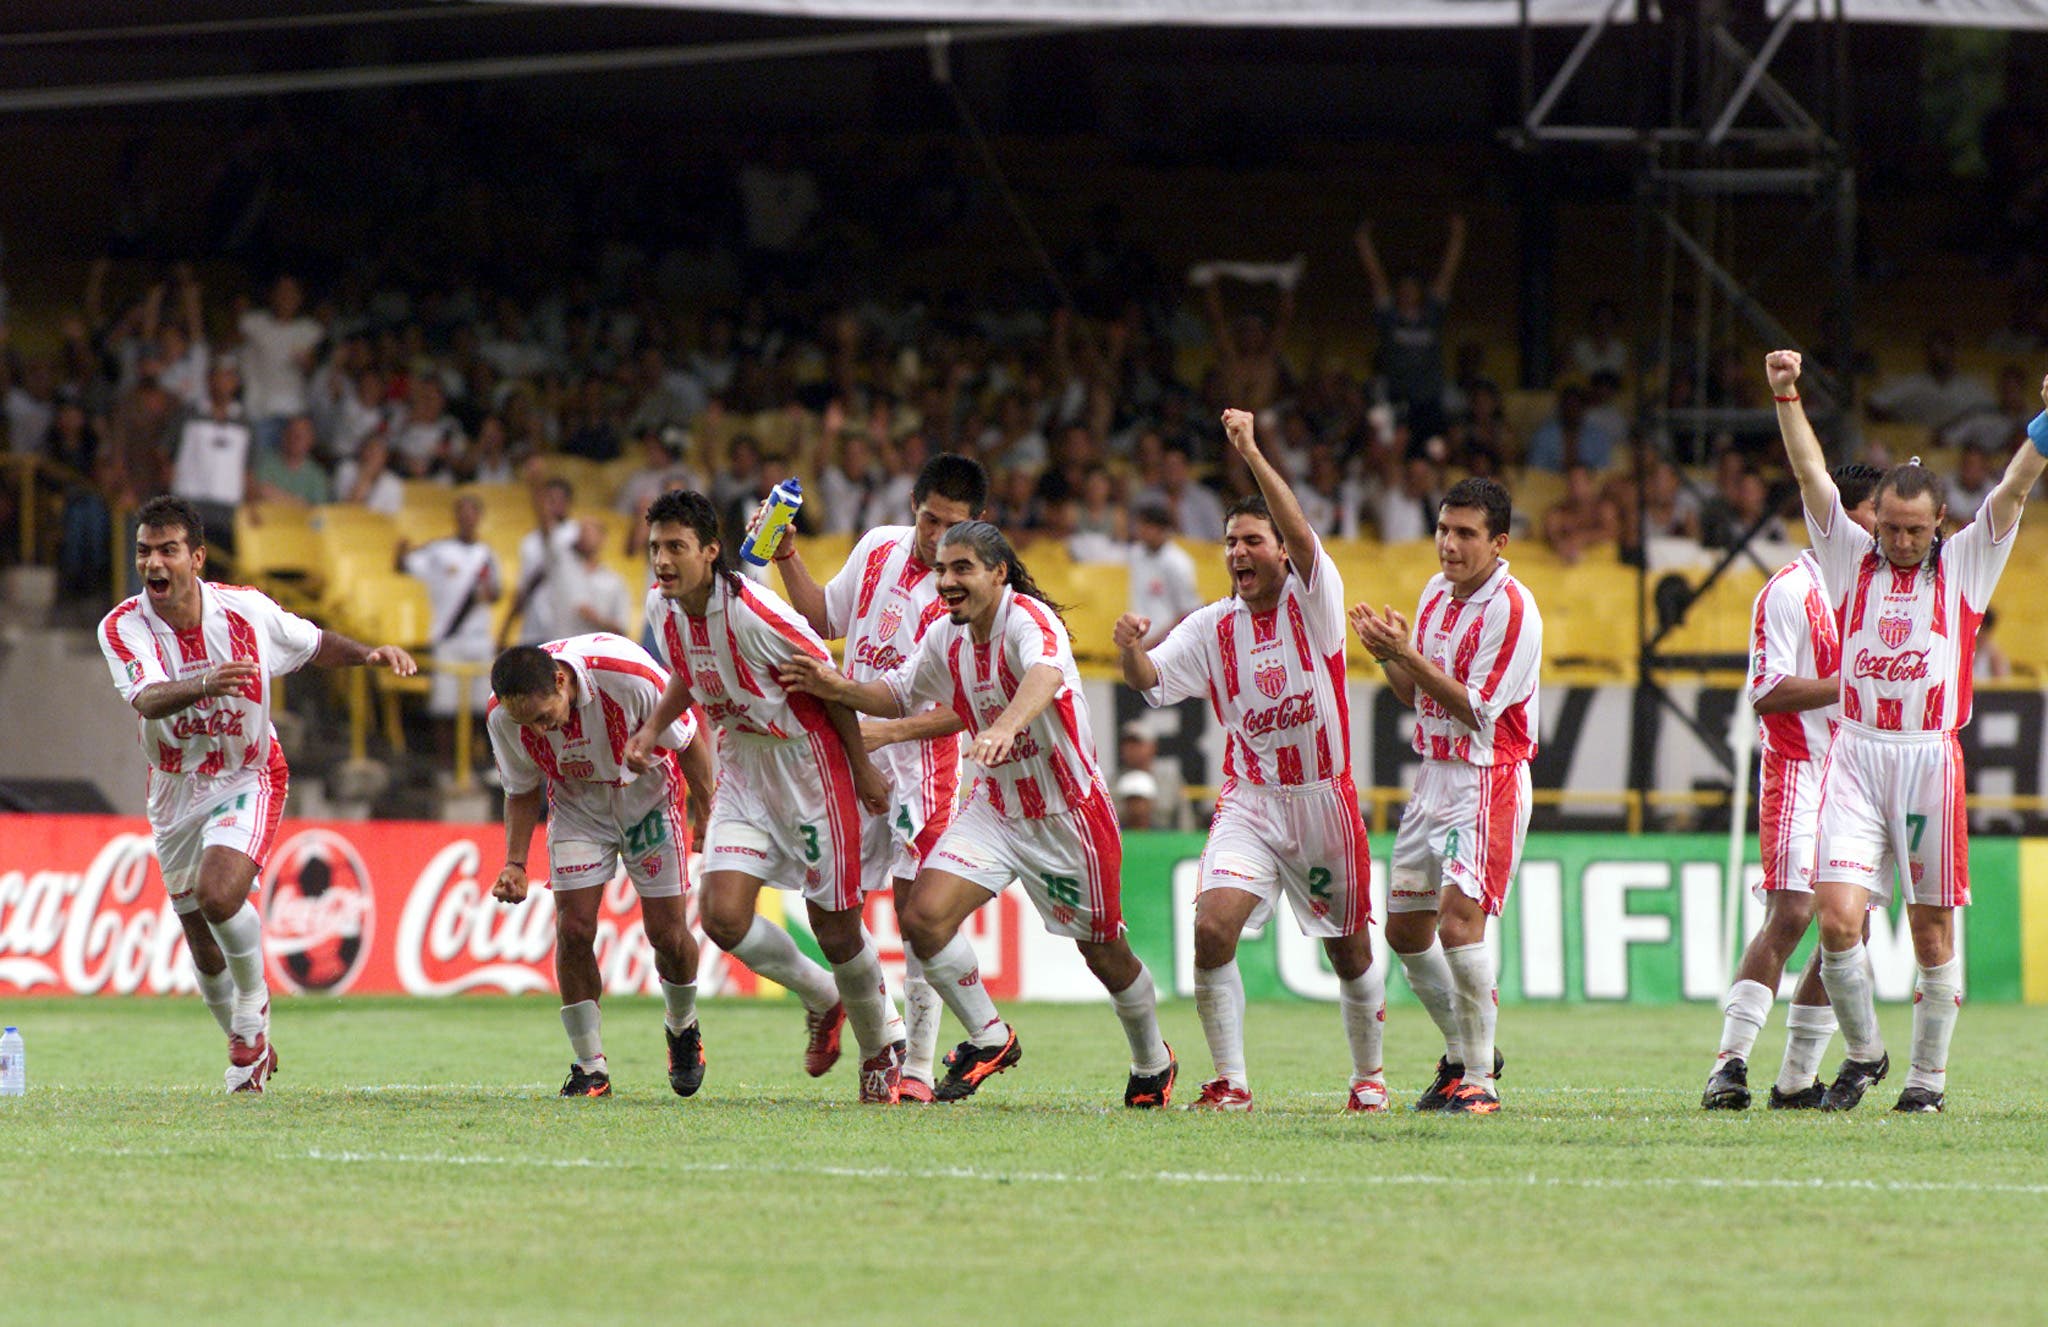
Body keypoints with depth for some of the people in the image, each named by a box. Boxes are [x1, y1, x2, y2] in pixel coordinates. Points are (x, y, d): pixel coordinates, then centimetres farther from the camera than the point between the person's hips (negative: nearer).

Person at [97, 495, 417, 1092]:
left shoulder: (246, 611, -12)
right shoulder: (122, 627, -17)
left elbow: (315, 644, 7)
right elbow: (147, 700, -36)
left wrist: (369, 654, -13)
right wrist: (203, 685, -57)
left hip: (248, 781, -2)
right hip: (175, 793, 2)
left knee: (219, 894, -29)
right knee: (207, 954, 9)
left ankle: (254, 999, 0)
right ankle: (247, 1046, 35)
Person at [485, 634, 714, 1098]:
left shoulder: (630, 675, -34)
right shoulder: (503, 719, -25)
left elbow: (687, 742, -16)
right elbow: (522, 792, -4)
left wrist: (709, 818, -9)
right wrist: (515, 863, -16)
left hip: (649, 795, -2)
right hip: (577, 807, 2)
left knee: (666, 933, -3)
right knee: (574, 929, -13)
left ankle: (682, 1027, 29)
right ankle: (590, 1069, -1)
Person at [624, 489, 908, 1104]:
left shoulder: (752, 614, -26)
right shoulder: (662, 606, -4)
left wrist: (863, 767, -9)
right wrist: (654, 728, 2)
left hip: (810, 766, -7)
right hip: (743, 770, 7)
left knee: (834, 928, -1)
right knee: (723, 916, -7)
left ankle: (883, 1046, 25)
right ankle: (823, 1001, 20)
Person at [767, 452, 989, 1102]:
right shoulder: (878, 548, 5)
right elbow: (826, 617, 23)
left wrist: (890, 731, -24)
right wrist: (788, 559, 12)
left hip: (920, 760, -6)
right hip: (848, 750, 6)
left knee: (918, 913, -7)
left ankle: (918, 1068, -2)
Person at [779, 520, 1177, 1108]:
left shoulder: (1027, 618, -22)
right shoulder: (945, 638, 0)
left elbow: (1045, 675, -45)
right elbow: (899, 696, 18)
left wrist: (1006, 727, -64)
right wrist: (840, 690, -2)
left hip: (1069, 811, -6)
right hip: (994, 809, 6)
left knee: (1103, 952, 7)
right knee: (924, 916, -14)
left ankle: (1153, 1062, 34)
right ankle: (989, 1038, 5)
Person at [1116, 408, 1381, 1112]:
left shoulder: (1312, 598, -5)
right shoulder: (1213, 626, 4)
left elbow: (1301, 532, -22)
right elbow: (1151, 679, -5)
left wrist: (1252, 454, -33)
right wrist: (1131, 651, -28)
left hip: (1324, 797, -2)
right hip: (1248, 802, 2)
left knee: (1350, 951, 9)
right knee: (1212, 929, -19)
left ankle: (1369, 1074, 32)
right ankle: (1230, 1081, -11)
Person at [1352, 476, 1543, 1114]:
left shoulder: (1512, 610, -15)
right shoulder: (1435, 593, 10)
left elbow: (1474, 709, -18)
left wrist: (1408, 654, -23)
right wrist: (1386, 654, -2)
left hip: (1488, 780, -9)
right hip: (1434, 775, 9)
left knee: (1458, 918, -21)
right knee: (1405, 928, 11)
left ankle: (1479, 1079, -15)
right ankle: (1465, 1054, 28)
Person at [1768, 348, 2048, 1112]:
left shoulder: (1964, 565, 8)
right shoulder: (1851, 558, 11)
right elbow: (1811, 474, 5)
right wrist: (1786, 396, -5)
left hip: (1931, 759, -1)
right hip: (1855, 757, 1)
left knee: (1933, 928, 3)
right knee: (1838, 917, -11)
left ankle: (1928, 1076, 14)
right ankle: (1863, 1053, 9)